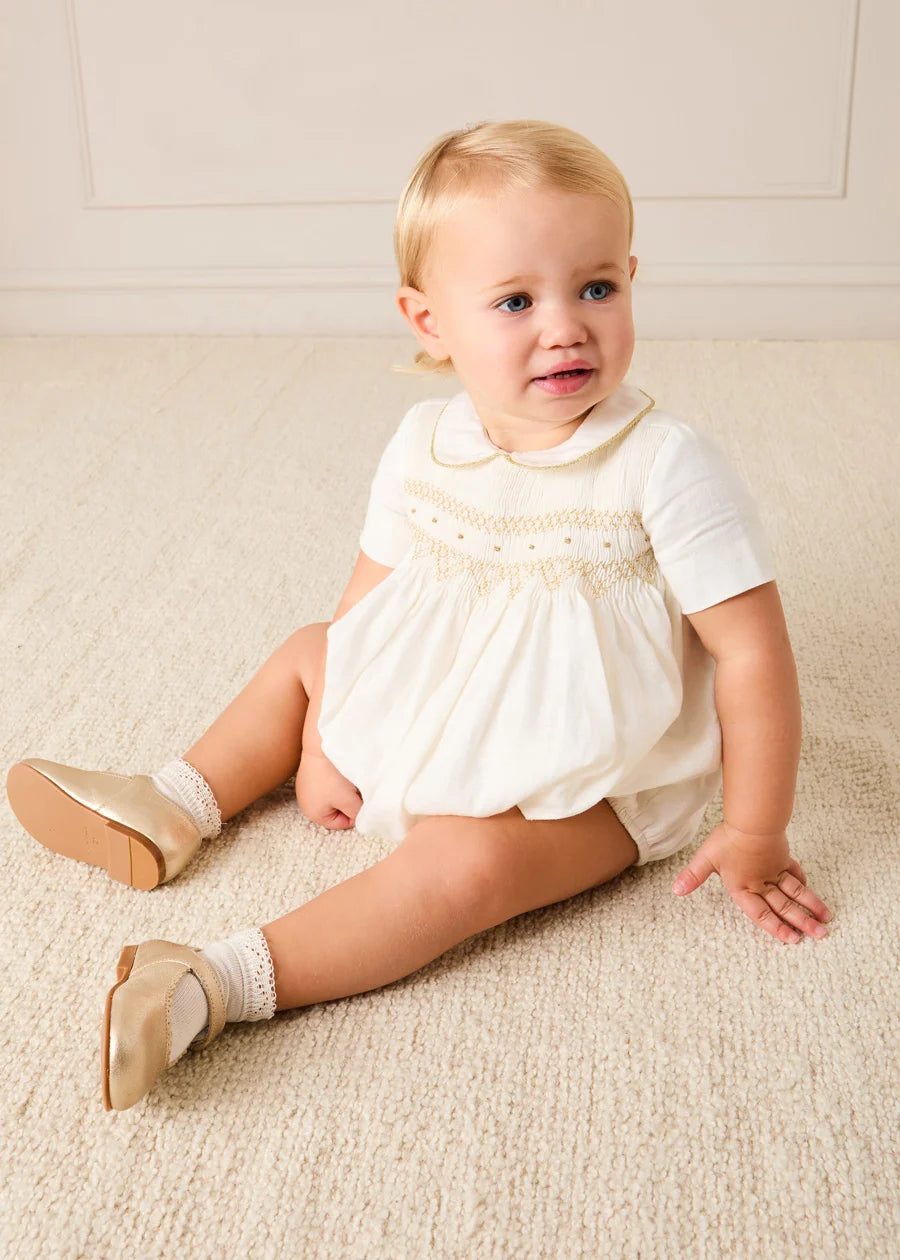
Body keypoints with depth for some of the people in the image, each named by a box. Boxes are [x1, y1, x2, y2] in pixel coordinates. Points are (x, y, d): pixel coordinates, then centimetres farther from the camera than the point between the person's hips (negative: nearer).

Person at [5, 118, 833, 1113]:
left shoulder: (665, 464, -25)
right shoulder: (423, 446, -8)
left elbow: (752, 653, -21)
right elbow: (371, 596, 3)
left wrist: (753, 835, -16)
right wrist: (322, 745, 3)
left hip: (581, 789, -6)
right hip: (431, 721, 7)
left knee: (463, 861, -32)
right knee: (305, 655, 14)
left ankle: (223, 985, -32)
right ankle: (173, 810, 18)